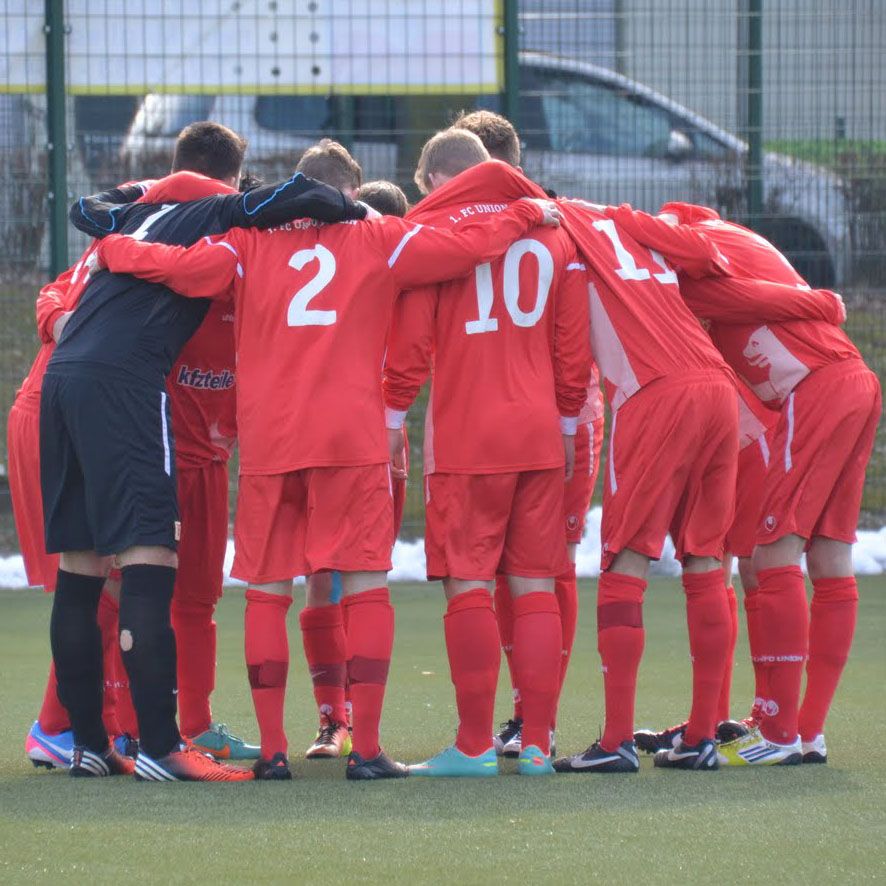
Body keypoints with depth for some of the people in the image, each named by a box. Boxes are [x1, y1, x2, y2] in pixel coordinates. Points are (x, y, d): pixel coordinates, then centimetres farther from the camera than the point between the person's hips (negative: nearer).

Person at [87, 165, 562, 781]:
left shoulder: (251, 243, 9)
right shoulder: (379, 242, 8)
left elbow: (185, 267, -5)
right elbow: (468, 246, 2)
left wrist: (112, 250, 11)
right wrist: (527, 215, 19)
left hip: (266, 445, 1)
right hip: (355, 439, -1)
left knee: (267, 592, 8)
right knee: (368, 588, 2)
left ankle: (272, 749, 5)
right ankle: (367, 749, -5)